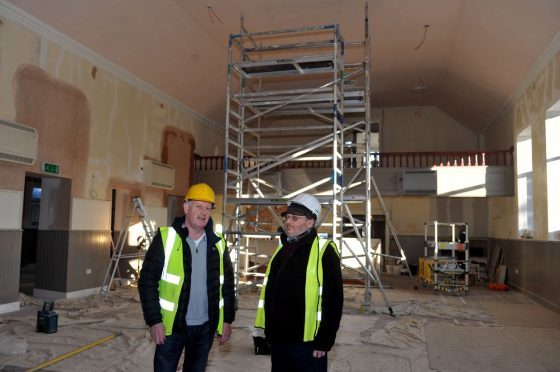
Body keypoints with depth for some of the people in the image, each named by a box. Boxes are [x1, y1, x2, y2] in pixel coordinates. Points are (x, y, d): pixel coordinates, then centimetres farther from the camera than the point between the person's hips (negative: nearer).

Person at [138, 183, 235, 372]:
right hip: (172, 326, -3)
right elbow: (147, 281, -9)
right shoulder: (166, 238, -10)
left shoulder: (218, 243, 1)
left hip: (206, 327, 3)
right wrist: (154, 320, -13)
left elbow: (227, 284, 8)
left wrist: (228, 319, 6)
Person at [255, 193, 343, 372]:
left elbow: (333, 301, -15)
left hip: (306, 343, -7)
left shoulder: (324, 251, -14)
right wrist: (269, 329, 17)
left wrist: (324, 342, -15)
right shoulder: (282, 248, 10)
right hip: (277, 339, 7)